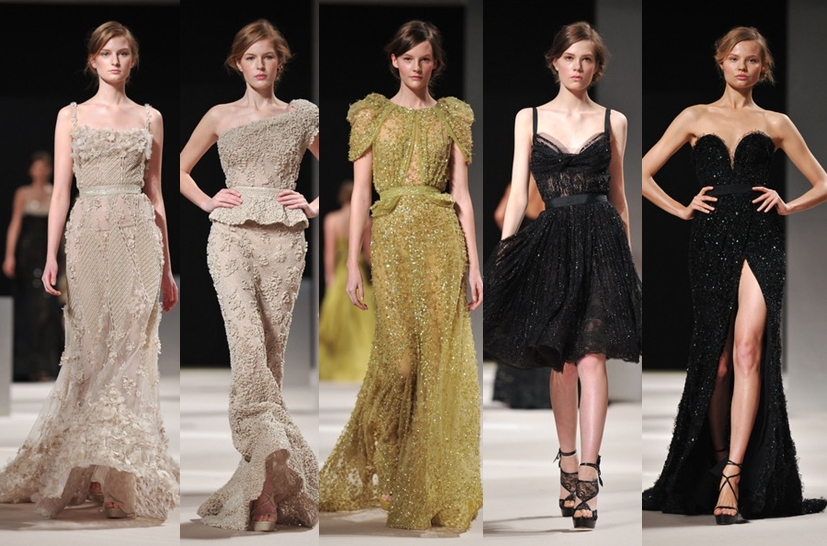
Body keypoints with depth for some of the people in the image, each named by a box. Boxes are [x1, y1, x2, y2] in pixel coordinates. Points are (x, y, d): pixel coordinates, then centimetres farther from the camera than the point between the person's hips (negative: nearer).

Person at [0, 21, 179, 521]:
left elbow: (155, 196, 13)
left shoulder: (150, 118, 12)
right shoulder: (72, 117, 8)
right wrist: (51, 256, -5)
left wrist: (167, 269, 12)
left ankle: (126, 473, 1)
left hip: (138, 237, 1)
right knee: (93, 348, -3)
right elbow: (60, 192, 5)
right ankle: (95, 470, 2)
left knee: (131, 349, -3)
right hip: (89, 236, -1)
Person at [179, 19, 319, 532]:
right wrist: (208, 201, 6)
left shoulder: (303, 115, 10)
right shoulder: (220, 117, 11)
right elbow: (181, 168, 22)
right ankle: (271, 484, -25)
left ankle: (264, 481, 6)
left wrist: (314, 206, 4)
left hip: (283, 241, 1)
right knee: (247, 343, -19)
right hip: (231, 239, -1)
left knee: (272, 352, -1)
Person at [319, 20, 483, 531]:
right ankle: (381, 471, 11)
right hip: (394, 239, -1)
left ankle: (439, 483, 6)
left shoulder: (451, 116, 11)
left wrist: (474, 263, 1)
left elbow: (462, 194, 7)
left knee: (443, 359, -2)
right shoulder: (374, 114, 7)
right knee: (399, 357, -6)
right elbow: (360, 192, 3)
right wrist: (353, 263, -4)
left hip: (443, 240, 1)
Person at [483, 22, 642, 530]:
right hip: (551, 240, 1)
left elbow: (618, 194, 14)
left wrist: (626, 252, 13)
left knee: (592, 355, -12)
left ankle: (587, 474, -16)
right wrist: (503, 253, -4)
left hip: (601, 240, -1)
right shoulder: (529, 119, 9)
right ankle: (570, 466, 17)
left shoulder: (613, 121, 9)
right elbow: (518, 192, 5)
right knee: (561, 360, 5)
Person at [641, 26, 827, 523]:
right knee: (716, 362, 2)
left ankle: (733, 474, -24)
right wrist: (682, 209, 3)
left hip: (760, 241, -1)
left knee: (747, 351, -17)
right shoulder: (696, 118, 13)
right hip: (711, 241, 2)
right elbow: (643, 174, 12)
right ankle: (716, 462, 14)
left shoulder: (775, 124, 13)